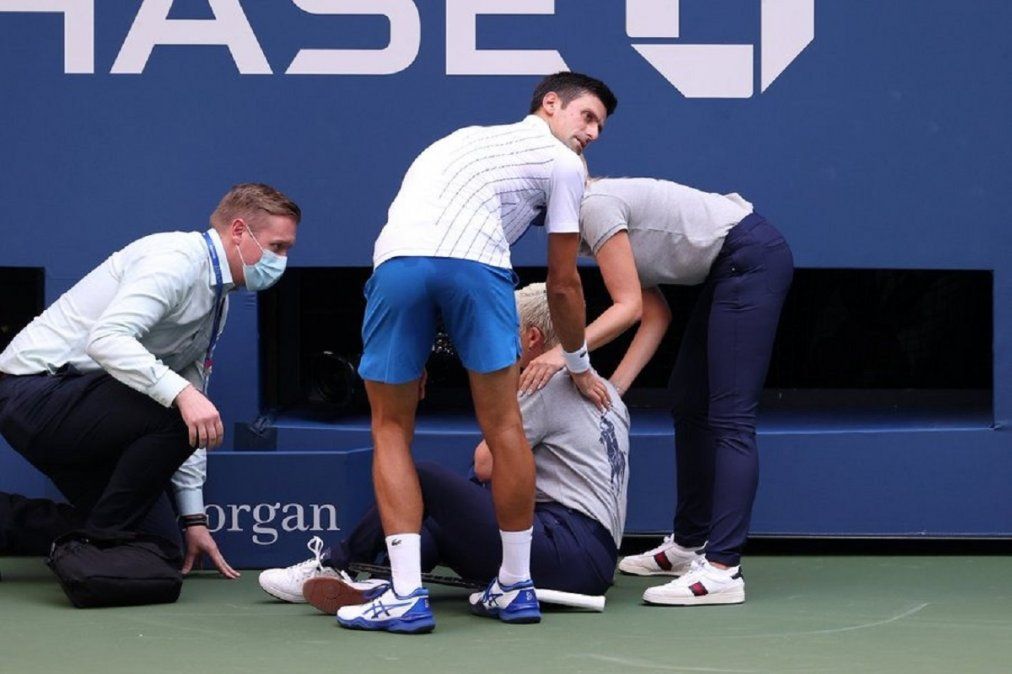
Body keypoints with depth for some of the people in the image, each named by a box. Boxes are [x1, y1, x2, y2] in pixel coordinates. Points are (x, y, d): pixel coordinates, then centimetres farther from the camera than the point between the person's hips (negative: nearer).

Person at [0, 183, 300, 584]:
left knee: (161, 549, 3)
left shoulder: (218, 302, 15)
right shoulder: (176, 259, -16)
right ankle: (98, 541, -16)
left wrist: (194, 518, 14)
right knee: (175, 415, -31)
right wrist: (181, 393, -42)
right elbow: (106, 337, -31)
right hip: (34, 392, -10)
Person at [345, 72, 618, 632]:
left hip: (396, 256, 4)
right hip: (475, 264, -4)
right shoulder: (562, 166, 23)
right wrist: (579, 367, 38)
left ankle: (407, 593, 2)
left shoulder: (469, 139, 40)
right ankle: (516, 586, 19)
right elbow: (562, 284, 24)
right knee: (502, 425, 9)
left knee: (391, 431, 11)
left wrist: (419, 354, 41)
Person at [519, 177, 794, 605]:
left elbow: (629, 306, -19)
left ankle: (723, 569, -22)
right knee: (688, 407, 17)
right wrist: (614, 388, 2)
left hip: (754, 258, -11)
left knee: (729, 418, -16)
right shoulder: (587, 223, 14)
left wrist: (564, 353, -28)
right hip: (729, 268, 11)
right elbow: (656, 315, 10)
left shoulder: (595, 206, -14)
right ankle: (689, 545, 27)